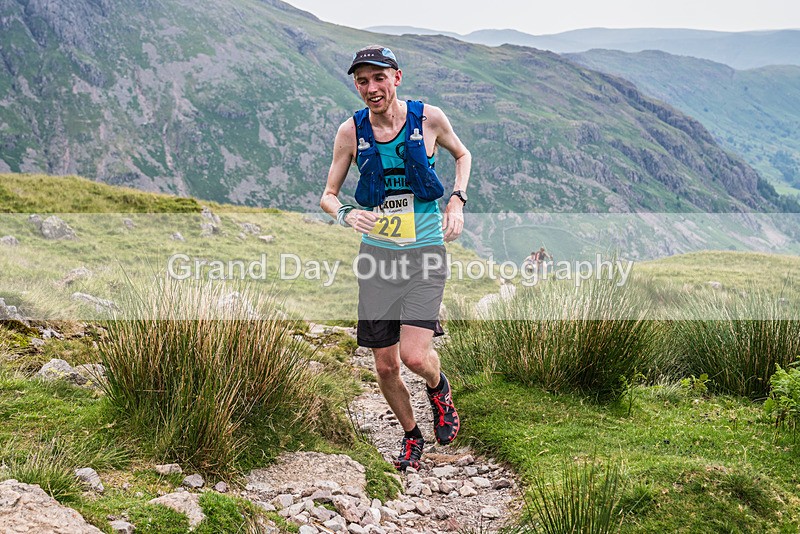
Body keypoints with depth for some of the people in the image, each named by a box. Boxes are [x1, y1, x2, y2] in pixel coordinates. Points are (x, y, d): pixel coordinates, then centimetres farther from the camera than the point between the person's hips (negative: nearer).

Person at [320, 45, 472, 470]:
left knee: (414, 356, -17)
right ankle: (411, 435, 32)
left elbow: (462, 154, 15)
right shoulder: (351, 131, -3)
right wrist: (345, 214, -19)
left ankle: (438, 388, 20)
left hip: (424, 250, -2)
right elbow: (327, 195, 4)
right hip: (376, 253, 2)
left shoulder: (428, 118, -6)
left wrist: (457, 200, -1)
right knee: (385, 366, 6)